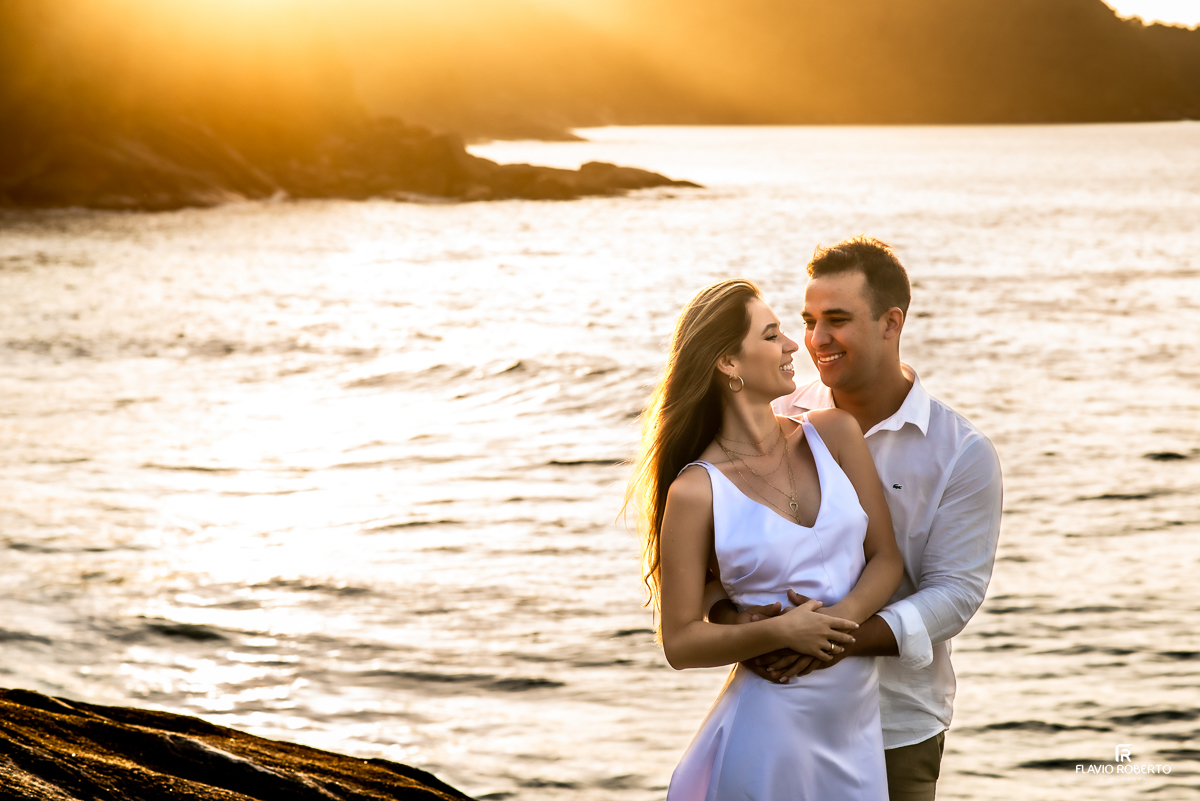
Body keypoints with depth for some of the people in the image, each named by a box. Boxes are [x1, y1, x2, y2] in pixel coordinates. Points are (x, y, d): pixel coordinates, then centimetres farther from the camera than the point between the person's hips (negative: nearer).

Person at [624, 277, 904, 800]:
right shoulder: (696, 492, -10)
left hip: (857, 722, 4)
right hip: (770, 725, -4)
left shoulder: (835, 434, 2)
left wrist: (845, 615, -16)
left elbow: (886, 557, 4)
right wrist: (778, 631, -21)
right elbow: (680, 643, -7)